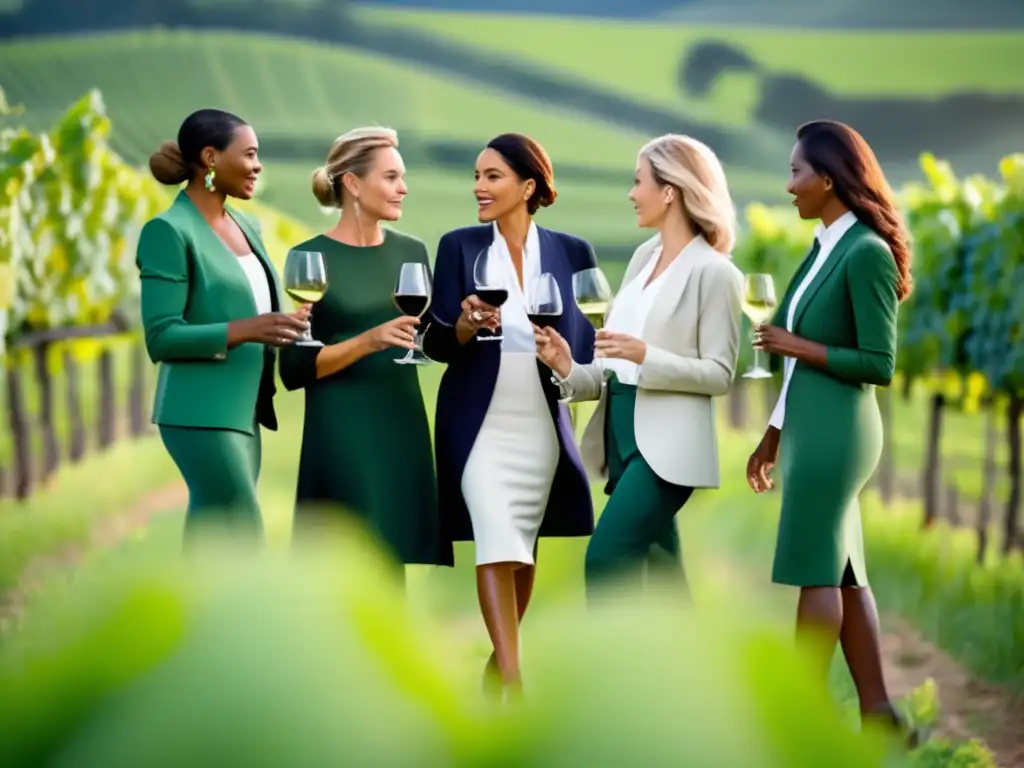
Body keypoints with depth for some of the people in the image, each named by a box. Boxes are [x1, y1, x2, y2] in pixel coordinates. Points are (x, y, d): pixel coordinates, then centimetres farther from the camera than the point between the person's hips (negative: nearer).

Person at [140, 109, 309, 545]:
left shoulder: (245, 226, 14)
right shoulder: (170, 231, -11)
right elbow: (161, 337, -16)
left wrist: (282, 327, 2)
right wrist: (244, 330, -25)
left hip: (241, 411, 8)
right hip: (202, 414, -8)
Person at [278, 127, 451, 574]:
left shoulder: (411, 251, 8)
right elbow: (294, 369, -11)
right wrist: (368, 341, -22)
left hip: (405, 427, 5)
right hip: (342, 436, -5)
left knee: (396, 557, 5)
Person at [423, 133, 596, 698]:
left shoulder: (571, 253, 3)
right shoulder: (459, 247, 0)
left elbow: (589, 342, 6)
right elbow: (437, 343, 0)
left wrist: (566, 359, -15)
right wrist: (466, 325, -20)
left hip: (543, 424, 2)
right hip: (480, 422, -2)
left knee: (526, 547, 11)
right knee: (496, 544, -13)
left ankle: (499, 658, 30)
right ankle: (512, 681, -15)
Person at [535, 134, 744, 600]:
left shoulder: (714, 272, -9)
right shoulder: (644, 256, 14)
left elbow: (719, 373, -13)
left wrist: (647, 356, -24)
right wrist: (570, 370, -2)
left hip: (667, 442, -8)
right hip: (623, 431, 8)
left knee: (606, 558, -17)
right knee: (659, 576, 10)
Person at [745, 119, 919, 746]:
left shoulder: (866, 253, -15)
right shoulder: (825, 249, 11)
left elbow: (880, 365, -16)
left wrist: (796, 345, -14)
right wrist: (773, 435, 18)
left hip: (837, 431, -9)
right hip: (811, 428, 9)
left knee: (817, 573, -4)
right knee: (842, 575, 10)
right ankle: (878, 713, 14)